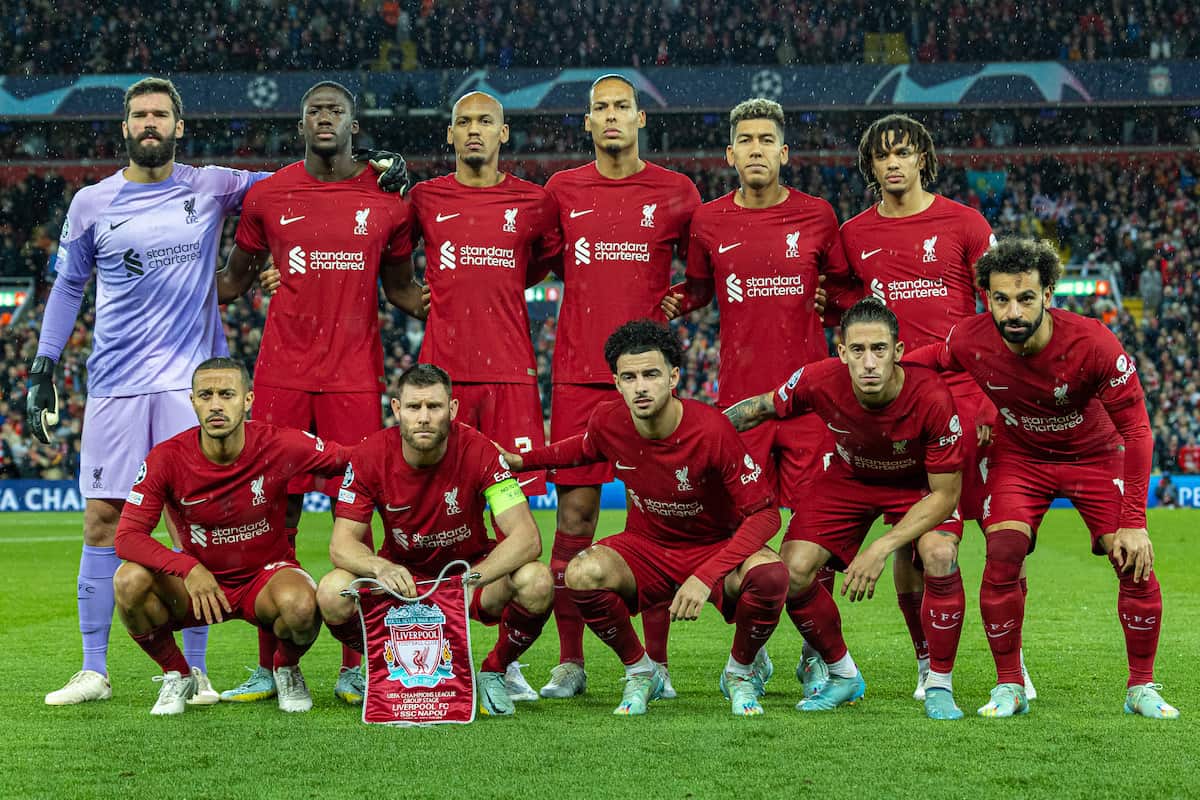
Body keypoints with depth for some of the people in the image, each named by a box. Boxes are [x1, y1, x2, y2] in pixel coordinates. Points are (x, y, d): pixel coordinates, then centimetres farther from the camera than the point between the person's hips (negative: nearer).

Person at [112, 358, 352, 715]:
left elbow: (347, 460, -1)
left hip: (266, 575, -1)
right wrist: (188, 569, -37)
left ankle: (287, 669, 3)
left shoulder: (280, 447, -17)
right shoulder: (167, 458, -17)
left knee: (301, 605, -36)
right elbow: (127, 536, -21)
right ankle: (177, 676, 0)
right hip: (199, 576, 1)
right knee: (130, 581, -28)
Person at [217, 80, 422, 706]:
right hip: (282, 373, 1)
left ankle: (353, 667, 7)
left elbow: (400, 287, 16)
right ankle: (269, 667, 9)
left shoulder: (387, 200, 5)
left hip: (355, 376, -1)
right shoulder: (268, 196, 6)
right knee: (275, 516, 1)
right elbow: (234, 279, 17)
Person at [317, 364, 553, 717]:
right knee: (333, 594, -30)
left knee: (536, 582, -32)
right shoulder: (372, 455, -17)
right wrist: (382, 568, -42)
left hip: (471, 565, -1)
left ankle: (493, 672, -1)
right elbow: (342, 543, -18)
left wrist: (473, 578, -45)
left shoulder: (478, 451, -22)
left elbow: (526, 537, -28)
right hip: (401, 573, 1)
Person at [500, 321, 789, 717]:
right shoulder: (608, 421, -13)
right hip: (646, 547, 3)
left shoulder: (710, 429, -26)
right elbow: (586, 447, 16)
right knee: (583, 573, -30)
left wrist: (705, 577, -34)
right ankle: (639, 671, -1)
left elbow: (764, 512, -24)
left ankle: (741, 671, -2)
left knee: (769, 575, -36)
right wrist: (524, 459, 4)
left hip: (716, 547, -3)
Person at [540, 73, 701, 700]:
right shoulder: (562, 190, 9)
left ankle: (655, 661, 7)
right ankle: (569, 662, 5)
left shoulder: (676, 192, 6)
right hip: (578, 374, 1)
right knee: (574, 513, -1)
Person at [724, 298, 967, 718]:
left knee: (940, 554, -31)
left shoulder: (931, 398, -36)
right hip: (848, 476, 3)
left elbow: (944, 495, -26)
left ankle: (939, 685, -11)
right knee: (792, 570, -15)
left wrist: (881, 549, -33)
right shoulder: (820, 381, -30)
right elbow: (758, 409, -7)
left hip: (918, 484, -2)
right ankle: (842, 675, 11)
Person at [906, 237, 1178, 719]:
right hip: (1018, 456, 1)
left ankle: (1141, 688, 7)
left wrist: (1134, 522, -25)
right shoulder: (969, 342, -25)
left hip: (1094, 455, -1)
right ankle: (1009, 687, -2)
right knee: (1002, 557, -19)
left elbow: (1135, 429, -23)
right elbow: (917, 364, 1)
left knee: (1135, 563, -12)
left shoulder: (1092, 344, -32)